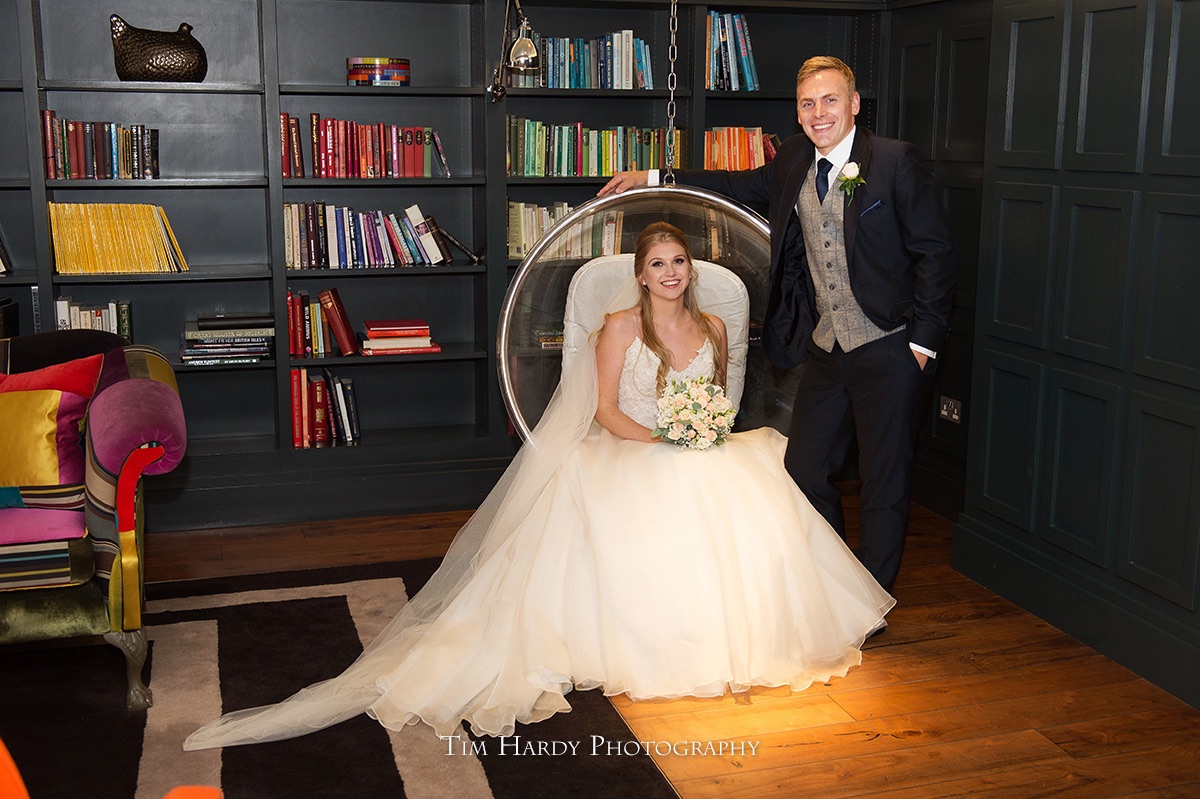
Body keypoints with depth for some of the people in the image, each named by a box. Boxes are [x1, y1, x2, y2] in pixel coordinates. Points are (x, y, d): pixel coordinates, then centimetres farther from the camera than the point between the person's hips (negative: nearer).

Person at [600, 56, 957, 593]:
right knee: (804, 470, 12)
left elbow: (936, 254, -9)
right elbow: (747, 185, 25)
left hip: (888, 352, -6)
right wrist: (653, 179, 22)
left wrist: (922, 342, -12)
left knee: (884, 482, 5)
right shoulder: (795, 161, 7)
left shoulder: (894, 160, -10)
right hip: (825, 350, 6)